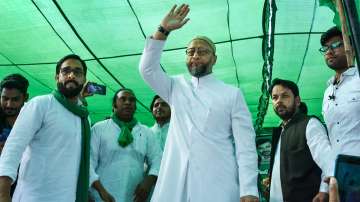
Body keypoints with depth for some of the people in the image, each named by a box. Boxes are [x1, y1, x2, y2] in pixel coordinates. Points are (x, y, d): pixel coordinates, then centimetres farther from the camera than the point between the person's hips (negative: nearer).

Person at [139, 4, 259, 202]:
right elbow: (147, 68, 2)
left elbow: (245, 145, -2)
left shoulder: (232, 94, 3)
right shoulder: (176, 88, 14)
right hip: (175, 185, 3)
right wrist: (163, 30, -4)